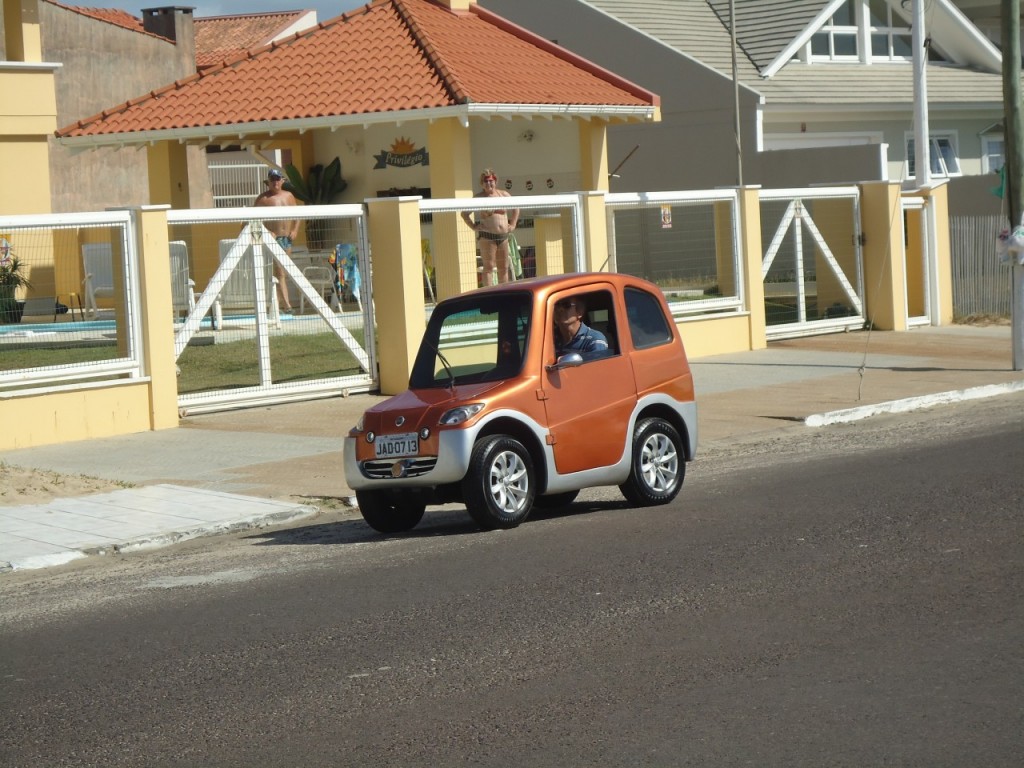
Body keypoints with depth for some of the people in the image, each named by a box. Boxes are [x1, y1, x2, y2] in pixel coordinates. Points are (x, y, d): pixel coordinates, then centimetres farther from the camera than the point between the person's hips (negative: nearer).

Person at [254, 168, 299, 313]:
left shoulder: (289, 196, 13)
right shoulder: (263, 198, -4)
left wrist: (295, 230, 4)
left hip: (287, 237, 6)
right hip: (274, 239, -6)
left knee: (284, 271, 10)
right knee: (280, 272, -12)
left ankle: (279, 301, 19)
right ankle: (286, 303, -18)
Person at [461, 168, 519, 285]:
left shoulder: (504, 195, 10)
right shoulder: (479, 198, -1)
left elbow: (515, 209, 24)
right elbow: (464, 213, 2)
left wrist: (512, 224, 14)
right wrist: (474, 227, -6)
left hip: (503, 236, 4)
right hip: (487, 236, -4)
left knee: (504, 268, 7)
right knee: (489, 267, -7)